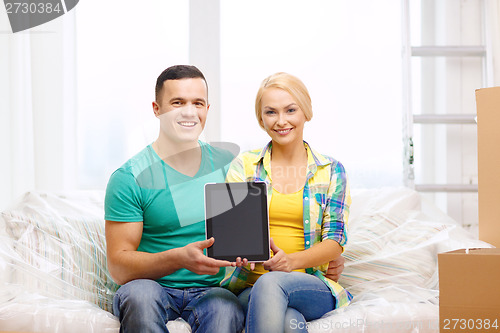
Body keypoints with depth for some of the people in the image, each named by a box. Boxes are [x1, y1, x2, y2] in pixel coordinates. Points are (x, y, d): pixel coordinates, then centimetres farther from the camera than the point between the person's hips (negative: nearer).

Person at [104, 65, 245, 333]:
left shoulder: (228, 166, 8)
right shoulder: (130, 177, -5)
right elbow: (118, 267, -9)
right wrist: (179, 258, -27)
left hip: (209, 290, 1)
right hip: (151, 288, -1)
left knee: (225, 308, -33)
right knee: (140, 293, -35)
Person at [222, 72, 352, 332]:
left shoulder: (331, 171, 11)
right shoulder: (244, 166, 11)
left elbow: (335, 241, 2)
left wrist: (292, 261, -20)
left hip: (313, 286, 1)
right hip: (249, 288, -1)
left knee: (270, 283, -36)